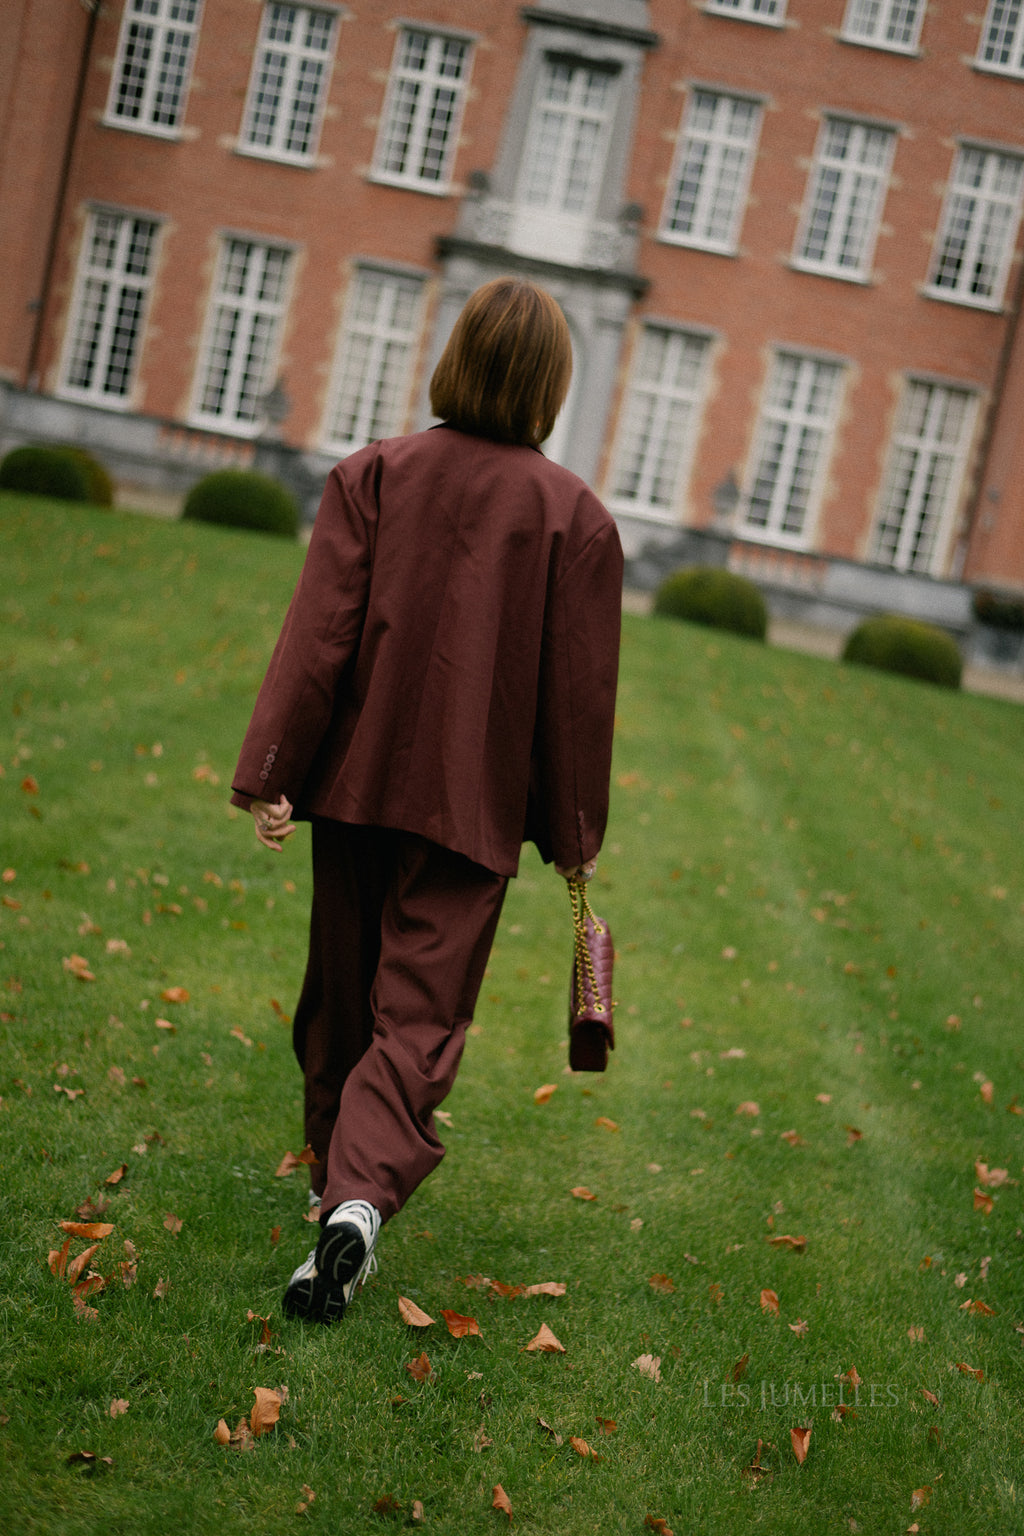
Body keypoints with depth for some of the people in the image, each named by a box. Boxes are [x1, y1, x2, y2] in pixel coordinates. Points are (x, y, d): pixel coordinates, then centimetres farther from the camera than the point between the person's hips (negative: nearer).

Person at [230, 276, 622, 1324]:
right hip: (476, 803, -2)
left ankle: (335, 1178, 35)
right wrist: (573, 832, 8)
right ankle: (363, 1196, -20)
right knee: (420, 1013, 0)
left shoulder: (374, 474, -3)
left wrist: (269, 774, -6)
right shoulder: (575, 516, -5)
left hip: (358, 779, 2)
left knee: (340, 997, 18)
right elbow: (579, 691, -2)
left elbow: (318, 634, -8)